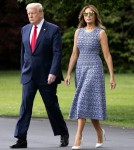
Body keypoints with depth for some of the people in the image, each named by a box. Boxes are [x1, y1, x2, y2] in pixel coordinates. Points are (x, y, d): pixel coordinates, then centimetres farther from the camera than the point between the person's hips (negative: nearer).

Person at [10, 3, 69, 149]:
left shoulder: (53, 30, -7)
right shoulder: (25, 29, 10)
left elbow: (57, 53, -12)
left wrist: (53, 73, -20)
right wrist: (23, 70, 15)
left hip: (47, 76, -4)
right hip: (28, 75, 4)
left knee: (52, 106, 5)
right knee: (25, 105, -5)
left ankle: (63, 134, 24)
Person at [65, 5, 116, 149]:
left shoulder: (101, 33, -3)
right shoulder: (78, 32, 11)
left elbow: (107, 55, -4)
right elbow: (74, 54, 12)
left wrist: (112, 76, -6)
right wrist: (68, 74, 6)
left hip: (94, 69, -5)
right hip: (81, 70, 5)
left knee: (85, 101, -17)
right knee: (90, 104, 9)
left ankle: (78, 136, -20)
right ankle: (99, 132, 30)